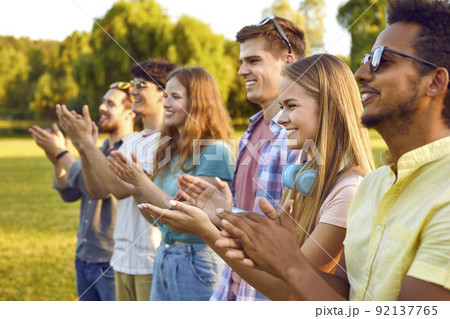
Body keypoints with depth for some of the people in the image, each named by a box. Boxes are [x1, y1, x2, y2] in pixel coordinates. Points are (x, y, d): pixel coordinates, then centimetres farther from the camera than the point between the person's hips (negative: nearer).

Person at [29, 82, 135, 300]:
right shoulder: (101, 149, 11)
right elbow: (70, 193, 11)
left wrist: (61, 153, -20)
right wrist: (56, 161, -5)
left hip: (112, 262, -9)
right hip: (84, 258, 9)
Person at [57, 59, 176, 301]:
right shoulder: (131, 141, 13)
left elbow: (120, 188, -20)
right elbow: (98, 190, 9)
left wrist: (86, 141, -14)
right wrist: (82, 145, -2)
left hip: (153, 262, -8)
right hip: (124, 259, 8)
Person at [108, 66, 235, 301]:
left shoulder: (215, 150, -13)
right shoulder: (170, 149, 9)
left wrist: (142, 182, -18)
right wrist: (134, 182, -4)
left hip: (195, 260, -7)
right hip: (164, 255, 7)